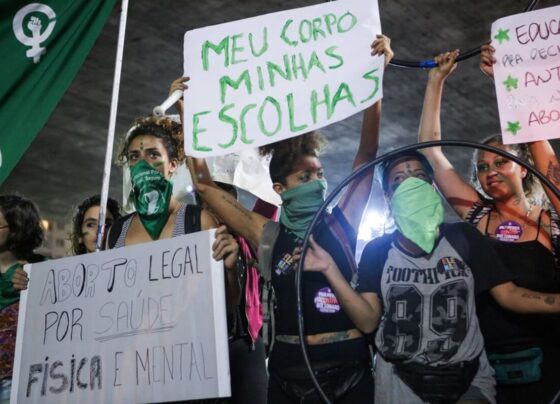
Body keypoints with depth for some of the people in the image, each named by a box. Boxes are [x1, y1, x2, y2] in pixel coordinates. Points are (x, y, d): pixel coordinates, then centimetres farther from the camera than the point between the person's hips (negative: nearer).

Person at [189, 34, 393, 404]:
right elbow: (205, 184, 3)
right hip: (288, 372, 1)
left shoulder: (342, 224, 1)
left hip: (350, 368, 0)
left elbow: (367, 155, -7)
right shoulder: (269, 236, 2)